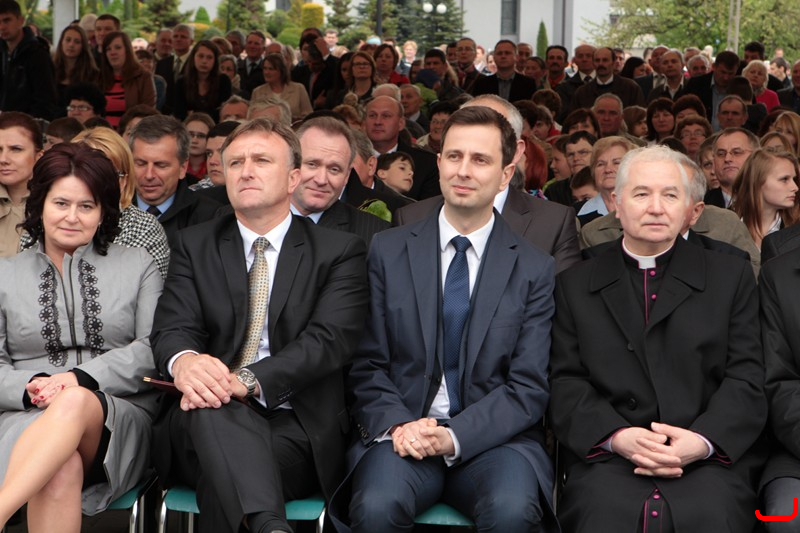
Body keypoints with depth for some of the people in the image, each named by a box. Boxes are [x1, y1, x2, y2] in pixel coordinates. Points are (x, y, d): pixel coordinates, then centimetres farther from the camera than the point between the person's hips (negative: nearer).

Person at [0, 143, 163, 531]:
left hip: (119, 419, 0)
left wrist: (82, 379, -12)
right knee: (60, 469, -38)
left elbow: (155, 349, 4)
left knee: (76, 403, -39)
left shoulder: (137, 266, 17)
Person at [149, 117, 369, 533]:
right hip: (207, 421, 2)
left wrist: (247, 381, -25)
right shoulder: (194, 246, 17)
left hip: (297, 427, -2)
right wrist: (183, 361, -26)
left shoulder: (339, 251, 9)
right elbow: (172, 328, 3)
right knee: (211, 408, -38)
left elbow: (330, 339, -7)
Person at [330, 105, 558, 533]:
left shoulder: (535, 269, 5)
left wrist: (454, 435, -16)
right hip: (400, 430, 0)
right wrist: (397, 424, -14)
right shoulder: (387, 251, 8)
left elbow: (529, 386, 0)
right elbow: (366, 365, 6)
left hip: (491, 437, 0)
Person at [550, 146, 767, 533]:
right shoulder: (574, 286, 15)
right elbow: (564, 382, 6)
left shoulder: (732, 277, 15)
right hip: (607, 458, 0)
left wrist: (703, 441, -13)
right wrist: (617, 436, -13)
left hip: (708, 462, 0)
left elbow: (746, 379, 6)